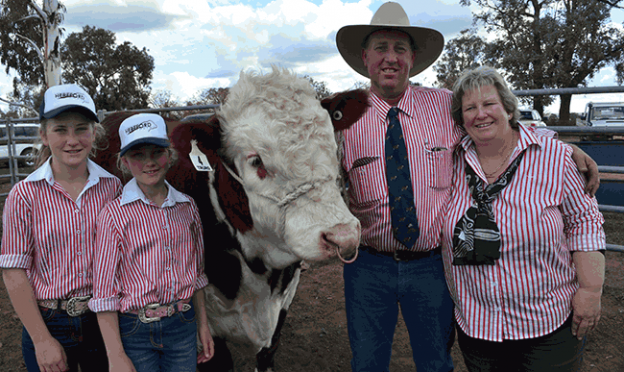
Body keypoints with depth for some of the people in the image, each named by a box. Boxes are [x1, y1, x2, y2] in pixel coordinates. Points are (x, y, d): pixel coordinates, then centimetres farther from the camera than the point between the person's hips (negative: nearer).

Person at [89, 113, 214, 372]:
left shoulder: (187, 207, 2)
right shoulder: (114, 214, -11)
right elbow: (104, 292, -10)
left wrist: (202, 325, 12)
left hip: (183, 328, 4)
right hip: (135, 331, -3)